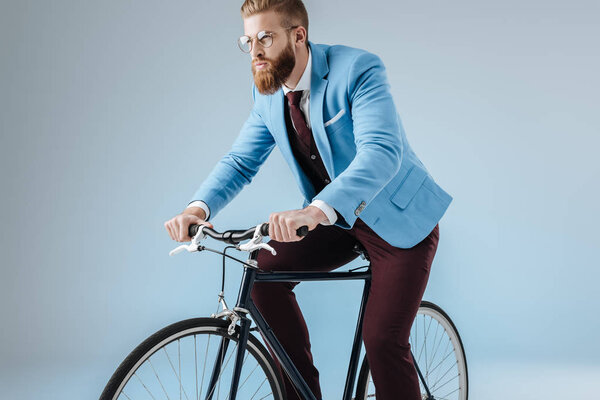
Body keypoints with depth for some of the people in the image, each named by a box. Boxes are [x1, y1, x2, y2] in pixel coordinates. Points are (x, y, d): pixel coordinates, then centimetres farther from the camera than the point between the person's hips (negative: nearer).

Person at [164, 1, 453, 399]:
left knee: (382, 339, -14)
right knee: (264, 273, -11)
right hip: (333, 217, 6)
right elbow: (240, 160, 0)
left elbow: (382, 151, -38)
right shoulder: (268, 94, -3)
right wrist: (198, 207, -22)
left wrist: (316, 210, -54)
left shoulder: (358, 69, -24)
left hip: (399, 217, -6)